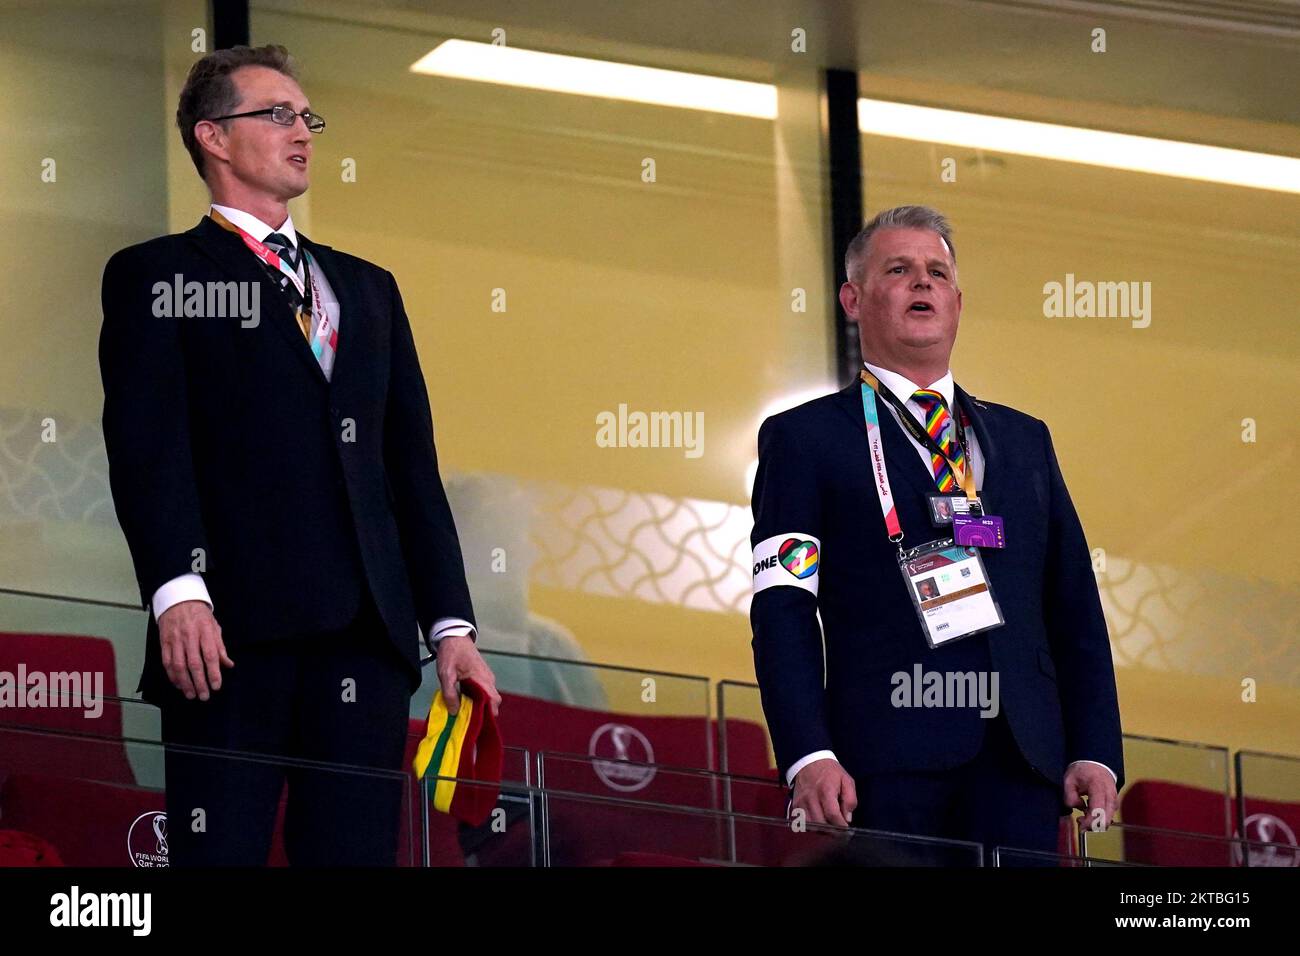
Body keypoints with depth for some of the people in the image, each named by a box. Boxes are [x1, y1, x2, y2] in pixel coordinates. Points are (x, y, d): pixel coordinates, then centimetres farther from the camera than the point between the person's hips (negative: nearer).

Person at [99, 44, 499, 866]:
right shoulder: (156, 276, 8)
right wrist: (178, 591, -21)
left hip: (366, 628, 5)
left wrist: (451, 622, 10)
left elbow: (414, 466, 20)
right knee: (222, 851, -6)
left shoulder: (369, 289, 25)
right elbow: (148, 446, -6)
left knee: (357, 853, 2)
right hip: (234, 628, -5)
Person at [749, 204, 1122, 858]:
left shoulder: (1024, 439, 22)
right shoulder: (804, 438, 10)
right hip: (887, 764, -3)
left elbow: (1076, 609, 18)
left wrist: (1096, 753, 5)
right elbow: (783, 614, -1)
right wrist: (809, 757, -14)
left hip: (1020, 759, 3)